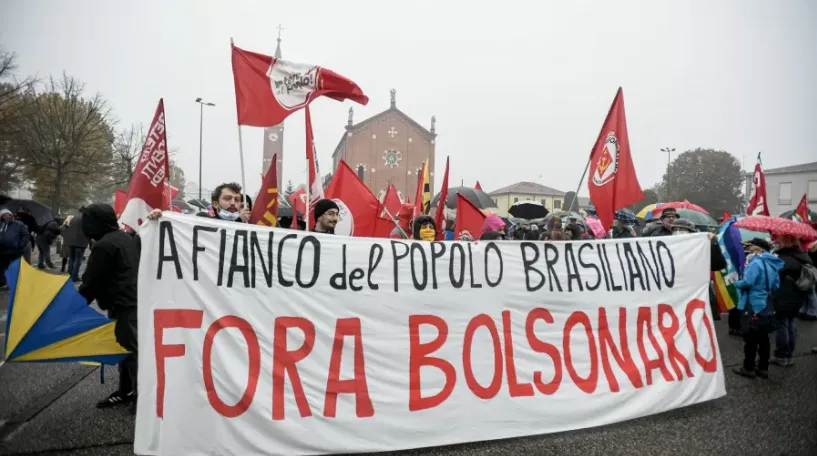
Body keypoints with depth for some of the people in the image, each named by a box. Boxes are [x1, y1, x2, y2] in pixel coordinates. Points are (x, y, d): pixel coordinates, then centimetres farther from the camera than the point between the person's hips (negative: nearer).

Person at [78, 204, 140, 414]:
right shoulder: (125, 237, 13)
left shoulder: (104, 246, -16)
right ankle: (126, 390, 27)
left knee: (129, 349, -5)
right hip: (133, 300, 10)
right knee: (126, 346, 17)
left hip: (122, 304, -10)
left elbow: (91, 282, -11)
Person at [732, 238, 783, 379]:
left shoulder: (756, 263, -16)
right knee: (763, 338, 13)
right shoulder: (773, 265, 11)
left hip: (753, 307, -8)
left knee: (750, 339, 0)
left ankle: (749, 368, 7)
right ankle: (763, 368, 20)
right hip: (767, 307, 8)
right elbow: (776, 286, 16)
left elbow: (746, 282, -25)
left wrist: (736, 283, -7)